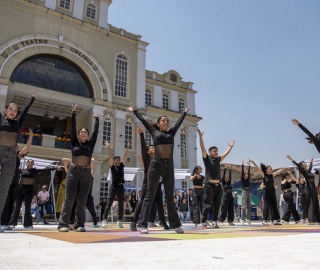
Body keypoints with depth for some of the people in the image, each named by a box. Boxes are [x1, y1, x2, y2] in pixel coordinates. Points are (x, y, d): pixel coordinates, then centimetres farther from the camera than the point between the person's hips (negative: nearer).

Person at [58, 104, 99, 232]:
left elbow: (96, 131, 9)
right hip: (73, 171, -1)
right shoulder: (74, 142, 8)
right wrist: (73, 114, -2)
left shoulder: (90, 143, 11)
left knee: (82, 201, 3)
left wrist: (96, 119, 15)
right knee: (69, 199, -3)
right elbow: (73, 127, 2)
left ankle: (79, 225, 7)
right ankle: (63, 224, -1)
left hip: (86, 173, 2)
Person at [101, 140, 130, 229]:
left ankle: (119, 221, 13)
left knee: (121, 205, 5)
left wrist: (127, 147, -1)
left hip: (121, 187, 4)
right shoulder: (112, 166, 0)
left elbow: (125, 156, 4)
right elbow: (110, 156, -10)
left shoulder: (122, 166, 9)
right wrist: (108, 147, -19)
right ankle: (104, 220, 7)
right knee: (109, 204, -2)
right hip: (113, 187, -3)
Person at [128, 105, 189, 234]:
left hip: (169, 166, 3)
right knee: (150, 195, -3)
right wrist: (134, 111, 27)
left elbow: (179, 122, 31)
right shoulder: (154, 131, 11)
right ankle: (142, 224, -1)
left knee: (170, 197, 8)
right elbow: (143, 120, 19)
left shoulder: (171, 132, 17)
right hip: (156, 164, -3)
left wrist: (185, 112, 43)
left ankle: (175, 224, 13)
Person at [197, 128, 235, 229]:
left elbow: (226, 153, 29)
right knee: (207, 205, -4)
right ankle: (203, 222, 3)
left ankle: (215, 221, 17)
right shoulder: (207, 158, 1)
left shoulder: (218, 159, 16)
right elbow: (202, 147, -10)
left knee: (217, 205, 8)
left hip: (218, 185, 6)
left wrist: (231, 146, 33)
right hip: (209, 185, -6)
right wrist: (200, 136, -18)